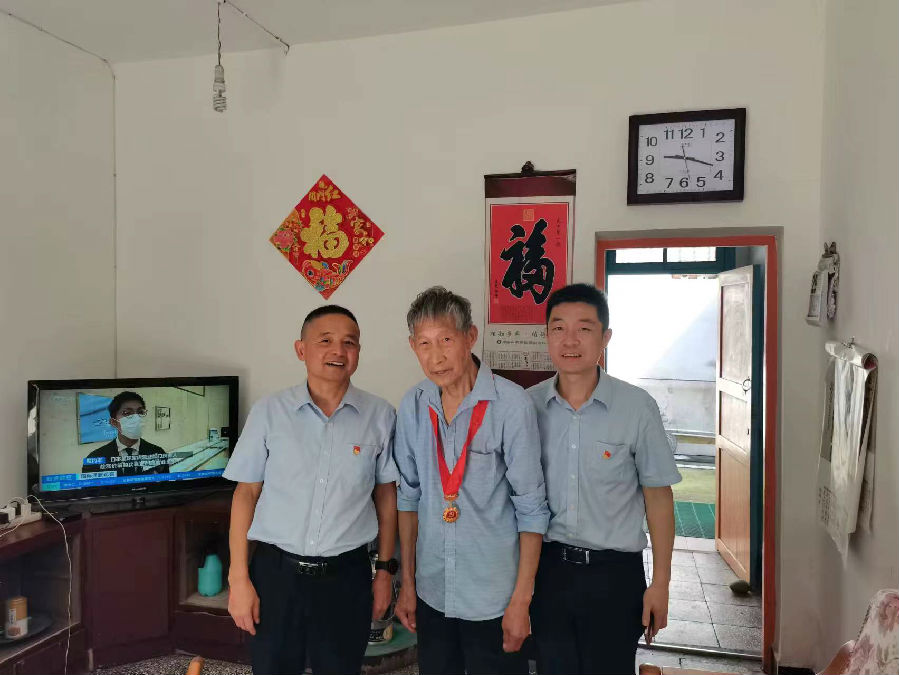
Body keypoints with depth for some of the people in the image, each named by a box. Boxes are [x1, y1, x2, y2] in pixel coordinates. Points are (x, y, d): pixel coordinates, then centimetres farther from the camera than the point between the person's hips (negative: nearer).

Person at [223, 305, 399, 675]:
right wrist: (239, 578, -2)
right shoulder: (268, 411, -5)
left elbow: (386, 494, 5)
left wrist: (385, 569, 7)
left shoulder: (381, 415, -3)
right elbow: (246, 493, 0)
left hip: (347, 576, 1)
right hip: (275, 572, 0)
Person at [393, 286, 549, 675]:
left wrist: (521, 601, -10)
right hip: (431, 594, 4)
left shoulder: (510, 404, -17)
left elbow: (531, 509, -12)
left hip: (494, 599, -4)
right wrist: (407, 582, 9)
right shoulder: (412, 406, -2)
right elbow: (408, 496, 7)